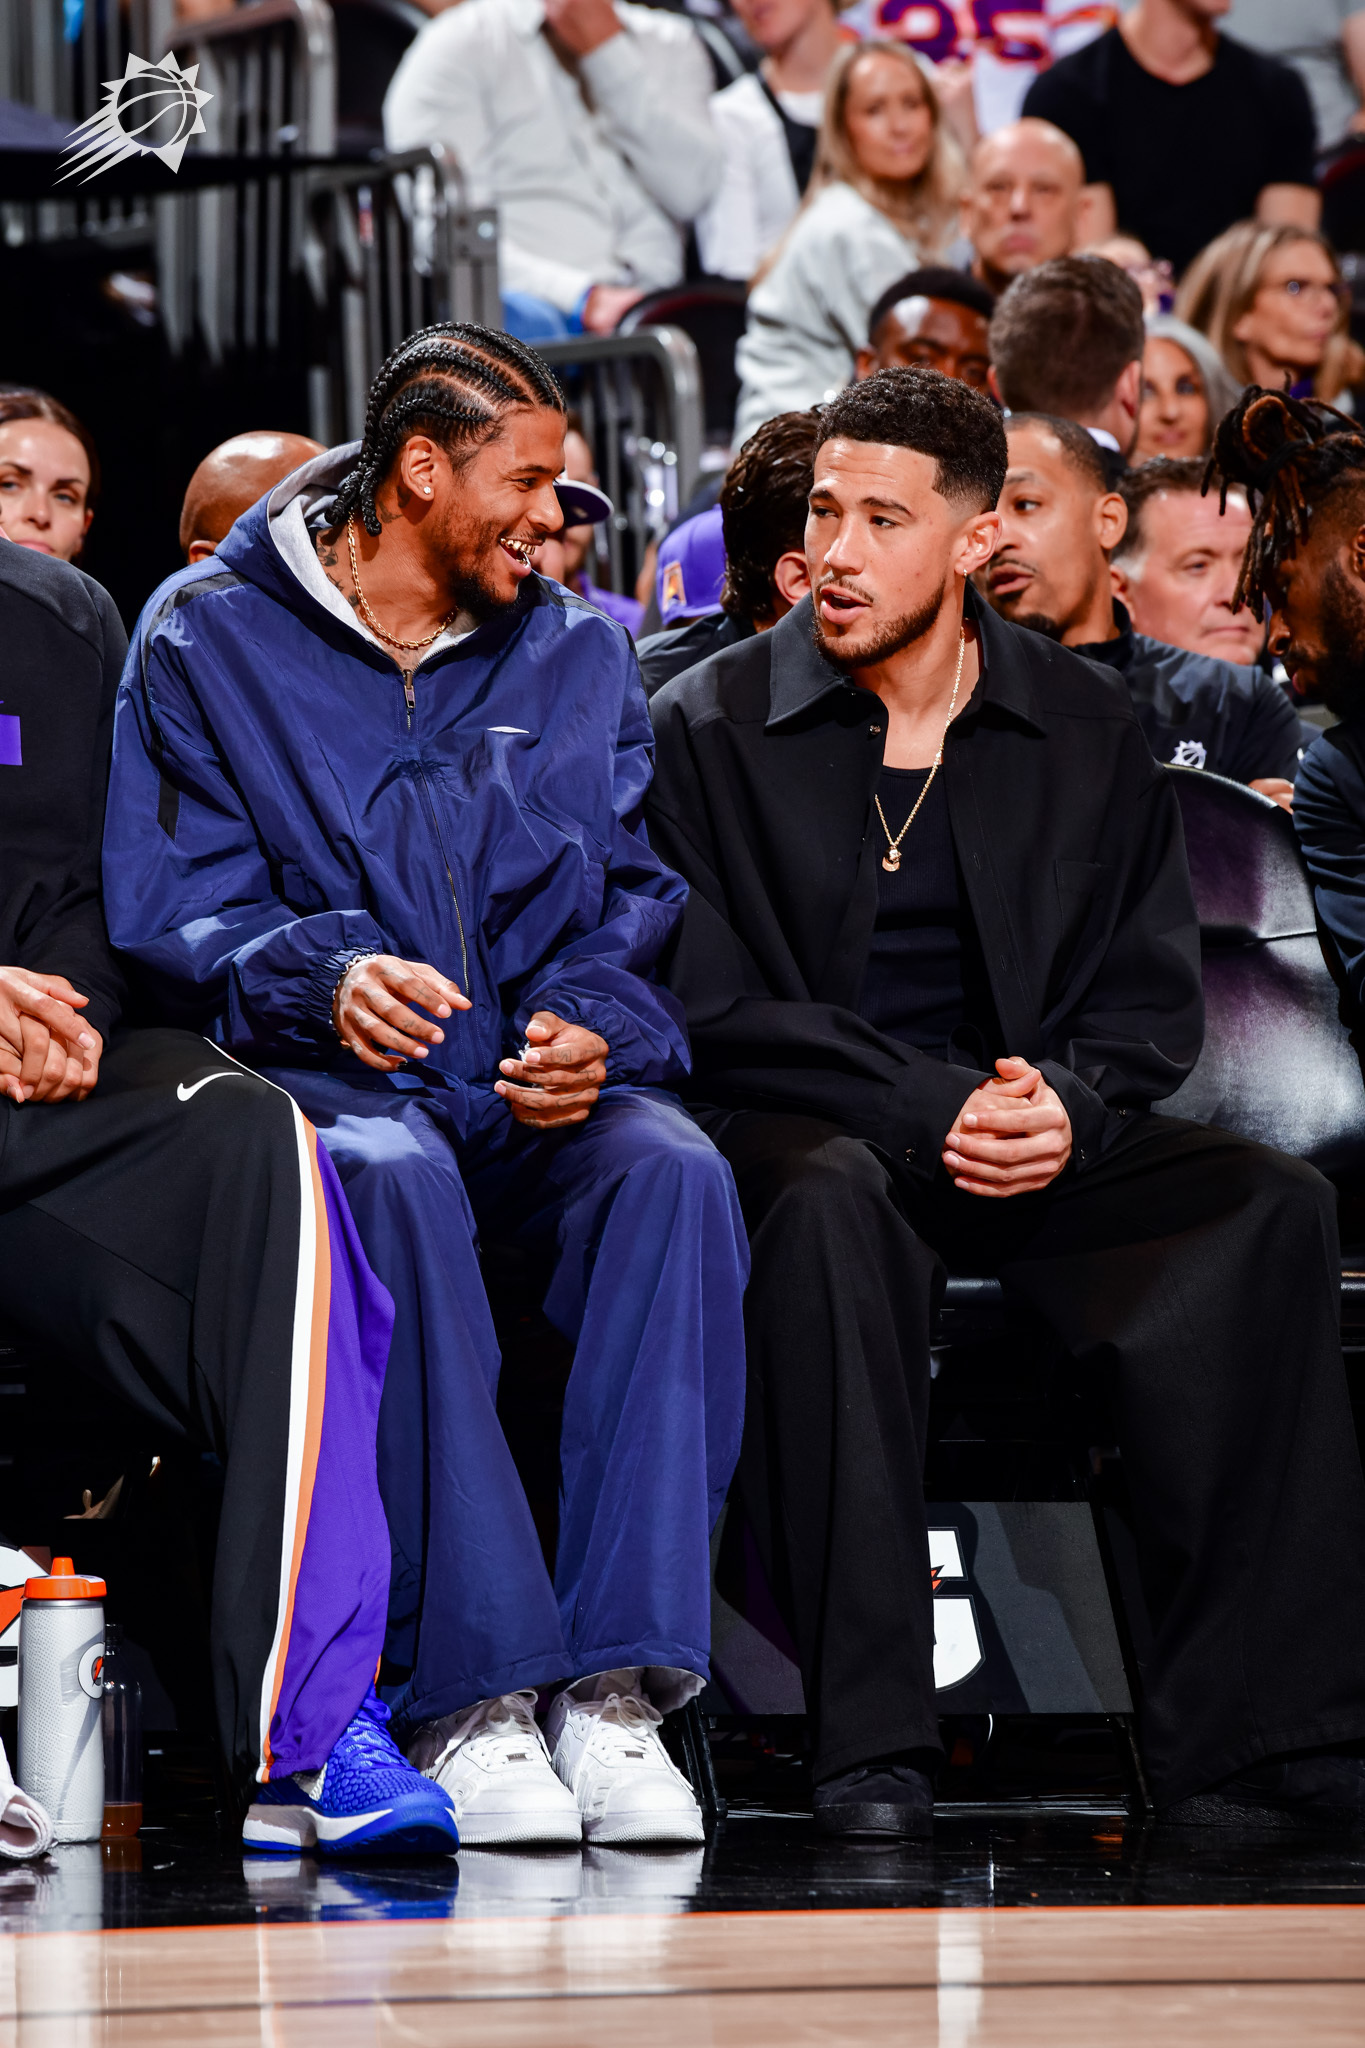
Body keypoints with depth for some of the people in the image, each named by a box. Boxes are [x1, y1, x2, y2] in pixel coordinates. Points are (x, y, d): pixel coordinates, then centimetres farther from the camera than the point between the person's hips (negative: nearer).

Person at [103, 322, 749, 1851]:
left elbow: (635, 894, 12)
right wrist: (323, 978, -21)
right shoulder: (208, 640, 7)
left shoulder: (578, 653, 18)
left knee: (674, 1170, -32)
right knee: (392, 1181, -39)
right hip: (329, 1079, -3)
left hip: (542, 1091, 3)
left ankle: (617, 1685, -36)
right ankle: (472, 1695, -39)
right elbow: (173, 907, -1)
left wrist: (594, 1028, -10)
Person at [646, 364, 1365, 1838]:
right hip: (804, 1130, -3)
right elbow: (717, 1011, -6)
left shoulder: (1085, 730, 9)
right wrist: (934, 1108, -18)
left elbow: (1152, 997, 8)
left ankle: (1244, 1736, -27)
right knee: (829, 1203, -39)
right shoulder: (710, 727, 1)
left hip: (1043, 1144, 3)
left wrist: (1065, 1108, -15)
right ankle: (868, 1736, -39)